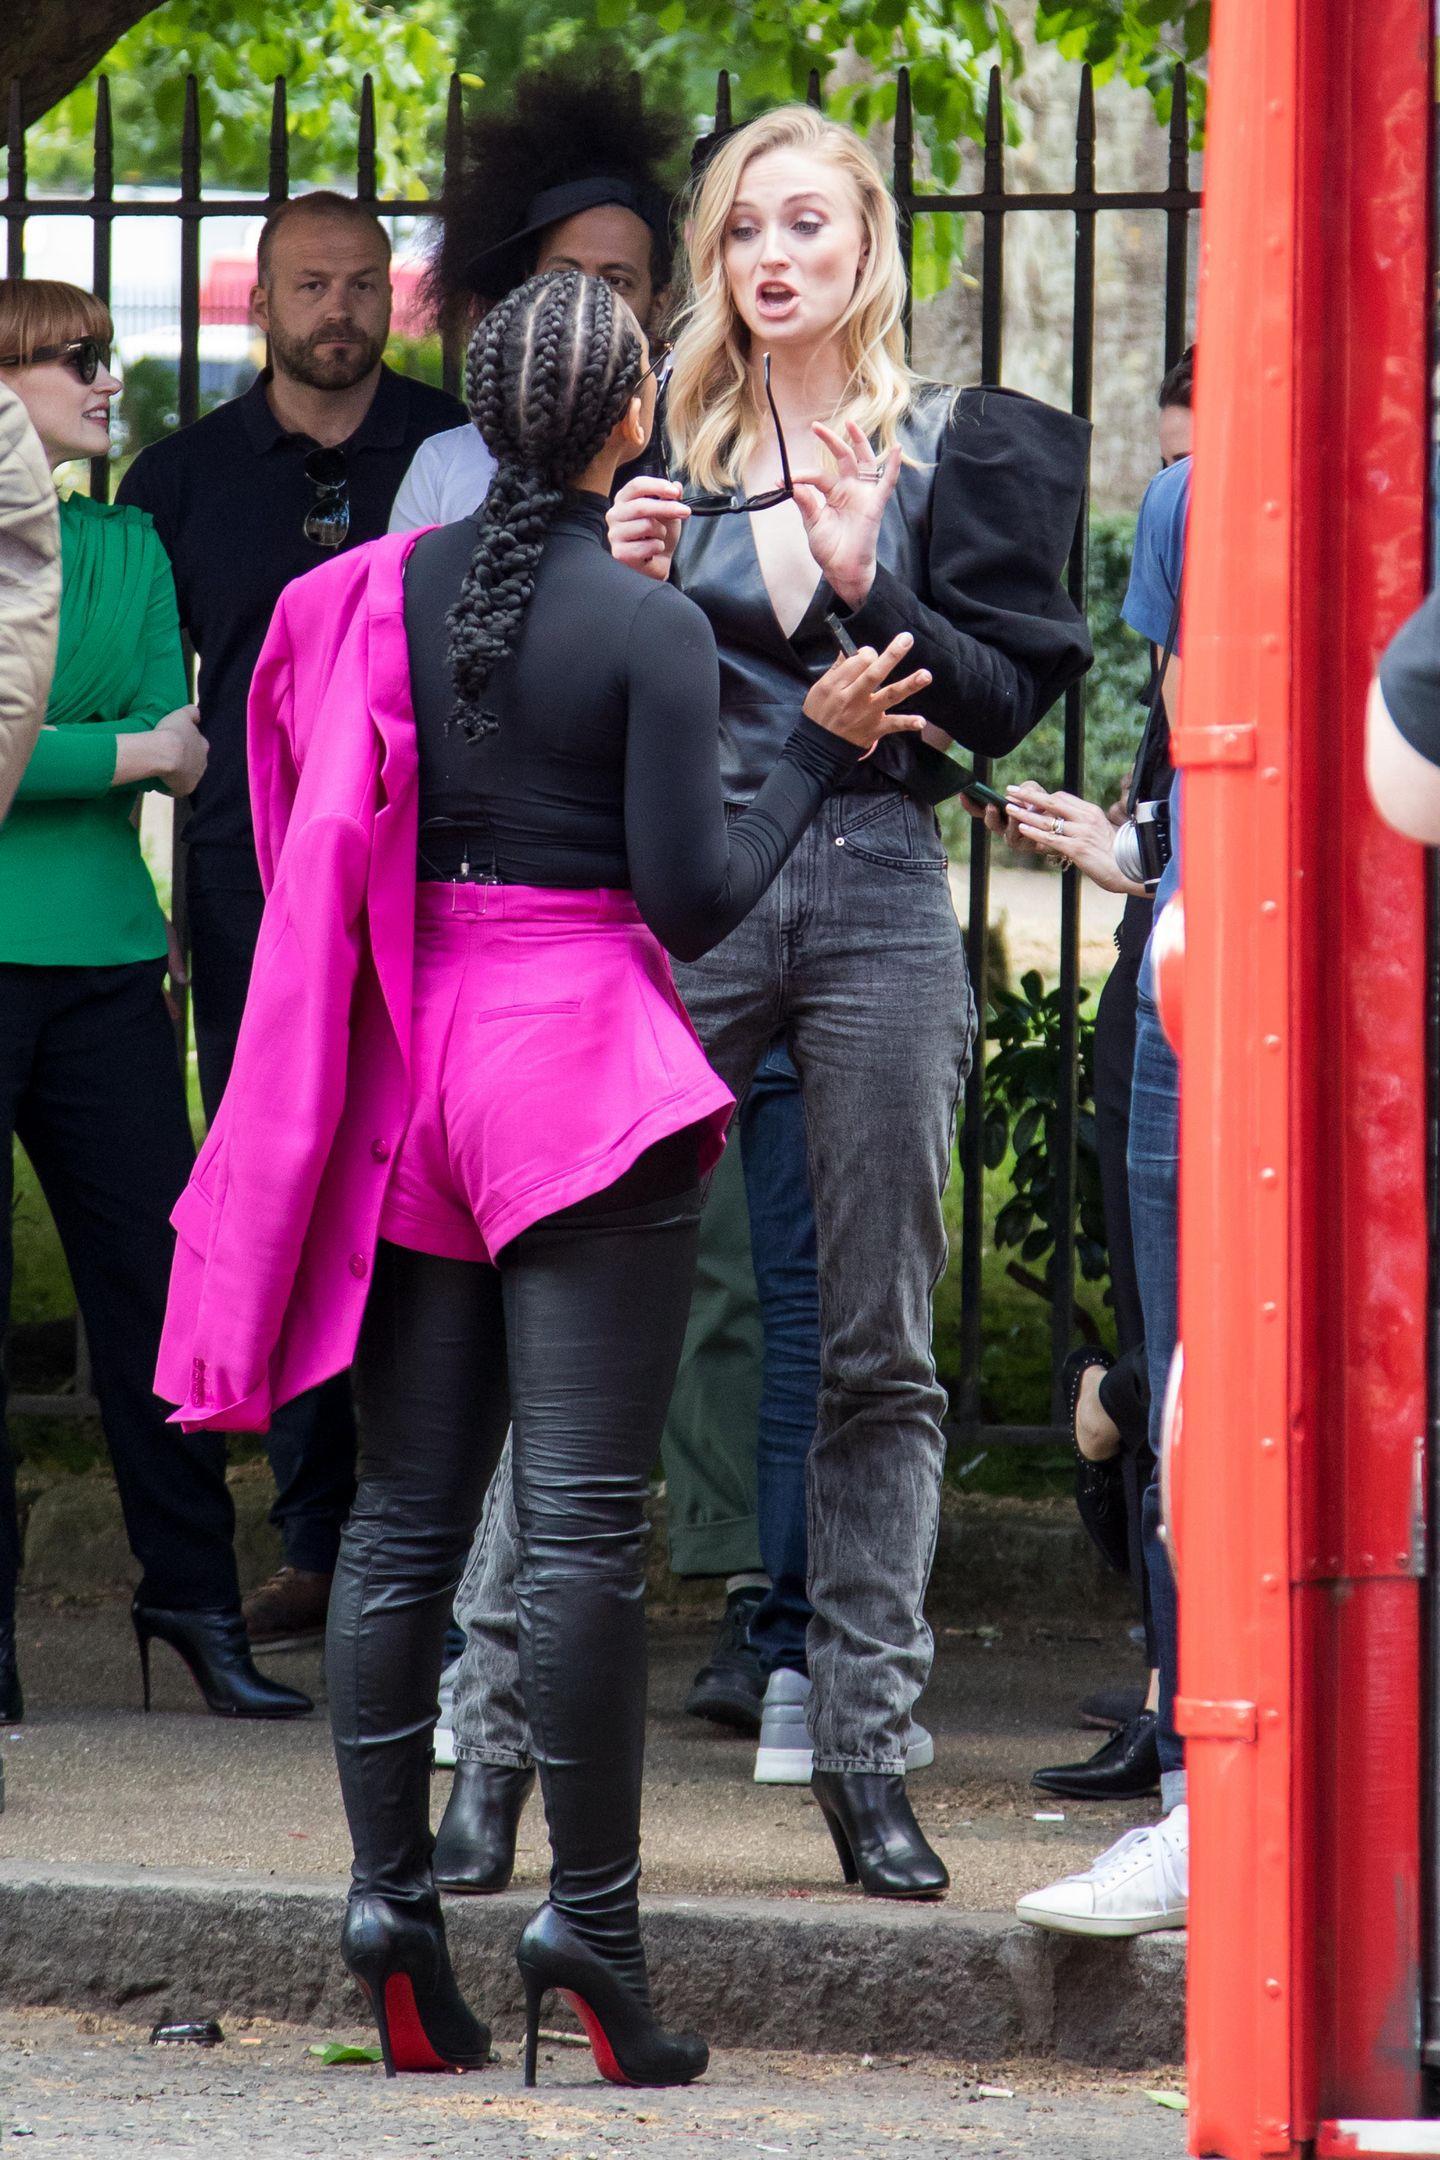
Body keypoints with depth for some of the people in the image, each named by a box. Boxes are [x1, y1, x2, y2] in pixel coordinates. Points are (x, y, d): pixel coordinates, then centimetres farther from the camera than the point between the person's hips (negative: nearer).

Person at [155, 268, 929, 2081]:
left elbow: (313, 836, 10)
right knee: (583, 1518, -5)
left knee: (403, 1506, 8)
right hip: (584, 1053, -5)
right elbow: (692, 897, -10)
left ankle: (388, 1891, 4)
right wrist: (818, 752, 0)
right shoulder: (649, 626, -9)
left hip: (409, 1051, 5)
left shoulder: (385, 592, 5)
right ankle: (589, 1914, -7)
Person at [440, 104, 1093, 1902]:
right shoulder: (669, 447, 10)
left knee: (878, 1347, 3)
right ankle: (497, 1734, -1)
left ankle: (862, 1750, 8)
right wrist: (621, 588, -7)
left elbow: (999, 704, 1)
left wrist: (869, 590, -13)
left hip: (879, 895, 0)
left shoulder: (957, 452, 7)